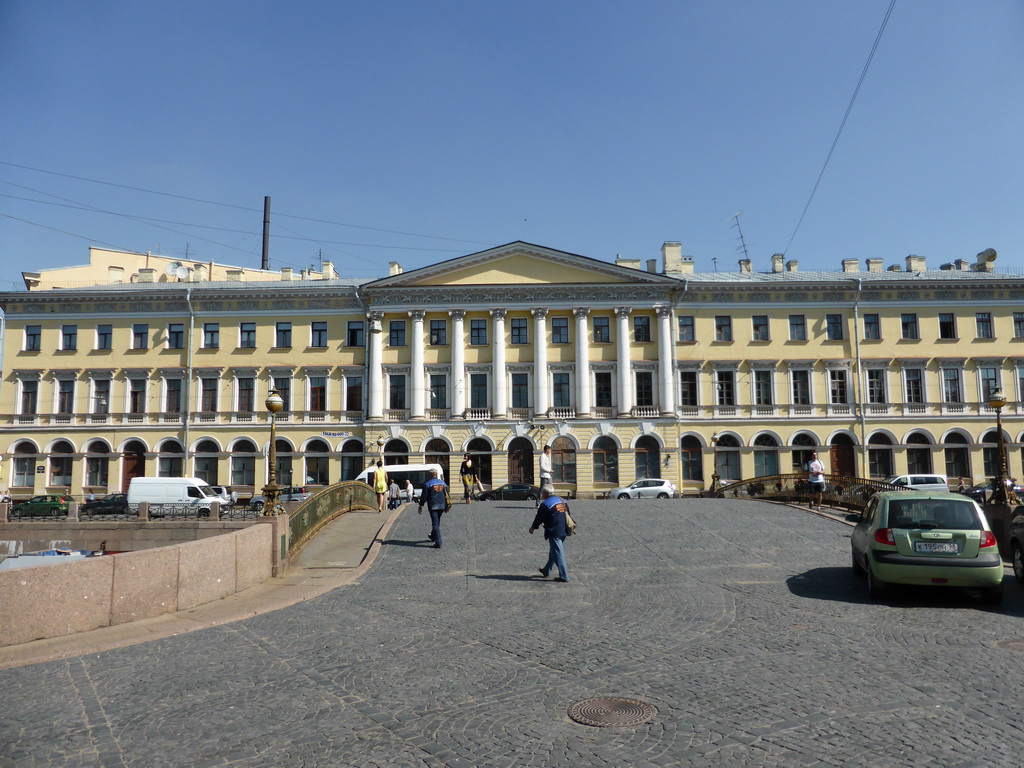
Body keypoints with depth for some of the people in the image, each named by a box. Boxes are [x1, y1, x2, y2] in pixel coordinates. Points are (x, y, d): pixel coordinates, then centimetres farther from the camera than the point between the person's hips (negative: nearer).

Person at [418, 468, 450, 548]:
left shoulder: (427, 484, -7)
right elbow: (447, 495, 15)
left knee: (435, 523, -6)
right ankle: (433, 536, 40)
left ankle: (438, 542, -11)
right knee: (437, 522, 22)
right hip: (442, 506, 5)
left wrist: (421, 506, 5)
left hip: (433, 506, -5)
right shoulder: (443, 483, 10)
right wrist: (446, 506, 22)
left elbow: (424, 496, -5)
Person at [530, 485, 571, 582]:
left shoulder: (545, 504, -12)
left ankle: (564, 577, -2)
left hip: (554, 532, -8)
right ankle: (546, 571, 33)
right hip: (563, 531, 8)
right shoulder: (562, 501, 11)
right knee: (553, 552, 20)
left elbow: (539, 517, -5)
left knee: (558, 554, -3)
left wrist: (533, 527, 11)